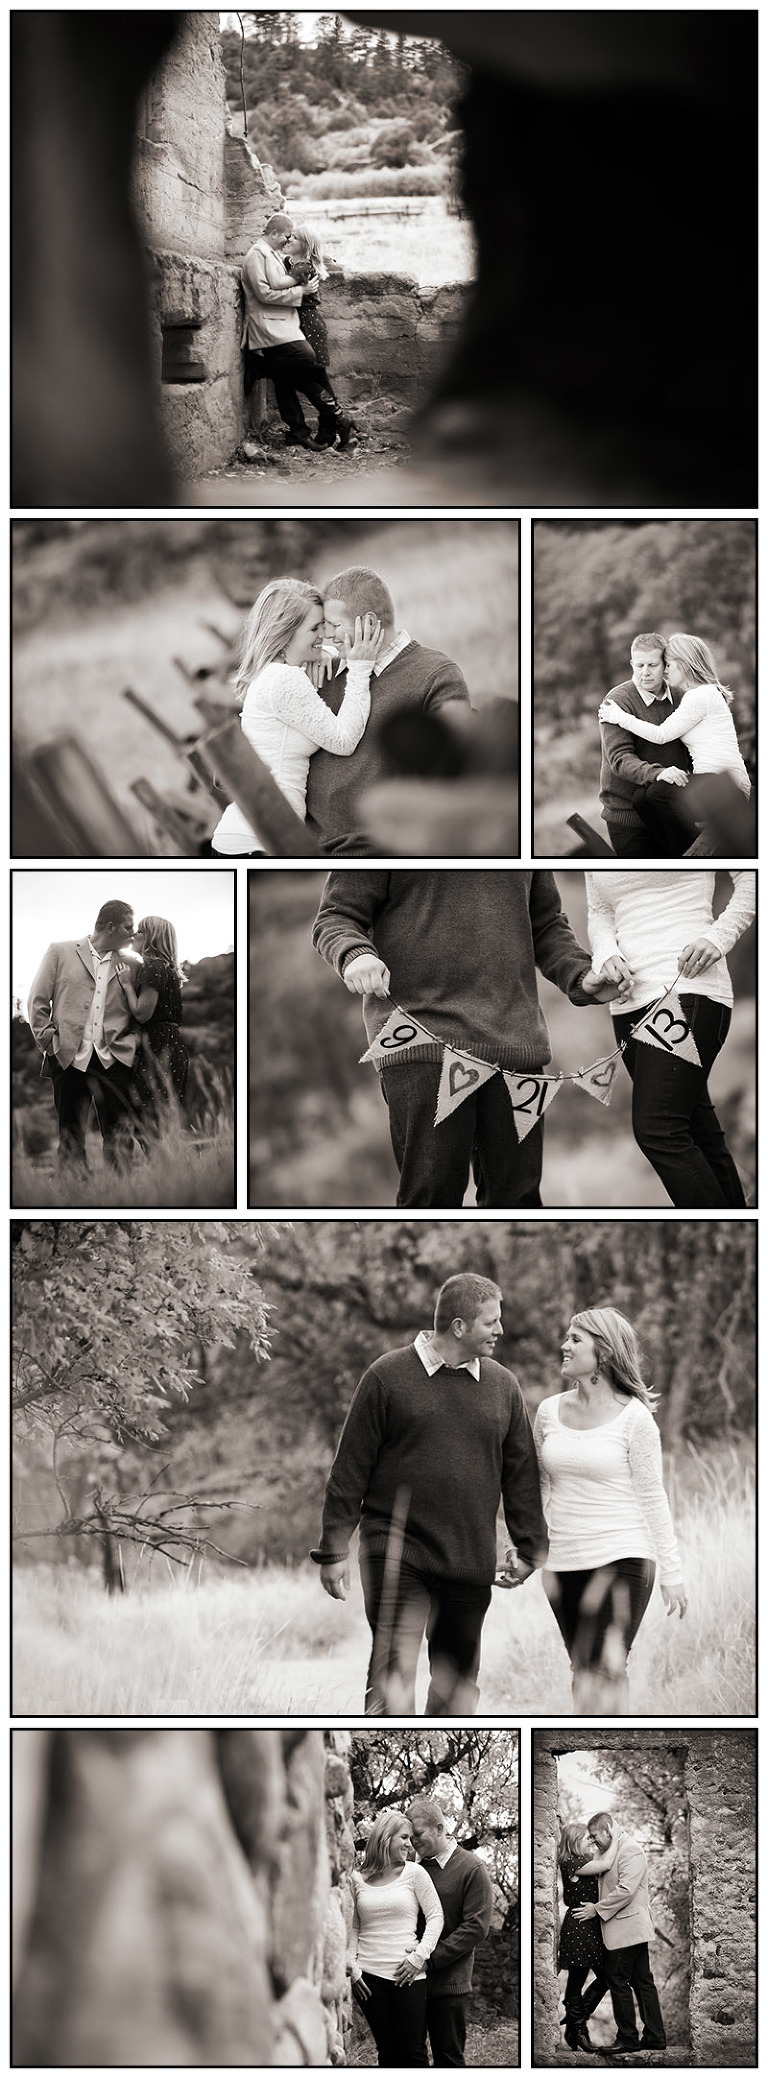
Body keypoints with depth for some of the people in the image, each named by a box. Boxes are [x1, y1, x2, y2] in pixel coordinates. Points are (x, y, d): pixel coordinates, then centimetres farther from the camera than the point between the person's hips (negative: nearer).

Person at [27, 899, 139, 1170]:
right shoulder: (61, 952, 7)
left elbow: (139, 1013, 17)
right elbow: (38, 999, 6)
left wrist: (131, 1040, 0)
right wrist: (47, 1039, -1)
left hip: (113, 1060, 1)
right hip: (69, 1057, -1)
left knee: (119, 1135, -4)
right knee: (71, 1133, 3)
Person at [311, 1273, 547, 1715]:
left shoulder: (503, 1386, 9)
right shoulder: (389, 1376, -3)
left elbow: (521, 1472, 15)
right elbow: (351, 1469, -1)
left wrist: (529, 1547, 10)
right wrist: (334, 1549, -3)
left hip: (470, 1562, 4)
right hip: (397, 1554, -4)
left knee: (459, 1678, 10)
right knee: (394, 1671, -12)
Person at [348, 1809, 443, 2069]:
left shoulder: (413, 1872, 3)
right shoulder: (358, 1878, 6)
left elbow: (435, 1917, 2)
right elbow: (352, 1928, 11)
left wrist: (419, 1956, -8)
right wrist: (352, 1967, 1)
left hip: (407, 1976, -1)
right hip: (369, 1977, 1)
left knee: (412, 2052, -2)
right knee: (386, 2052, 7)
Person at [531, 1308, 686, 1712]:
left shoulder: (633, 1416, -7)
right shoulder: (549, 1411, 7)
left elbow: (652, 1497, -4)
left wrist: (671, 1572, -3)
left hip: (622, 1559, -5)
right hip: (564, 1564, 5)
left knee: (602, 1674, -14)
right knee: (583, 1675, 9)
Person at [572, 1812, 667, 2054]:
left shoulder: (630, 1849, -15)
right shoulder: (614, 1851, 17)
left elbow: (625, 1890, -22)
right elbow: (611, 1885, 22)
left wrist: (597, 1909, -16)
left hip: (626, 1928, -10)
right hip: (634, 1929, 10)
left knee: (618, 1982, -5)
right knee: (642, 1981, 10)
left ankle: (627, 2039, 1)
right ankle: (654, 2036, 13)